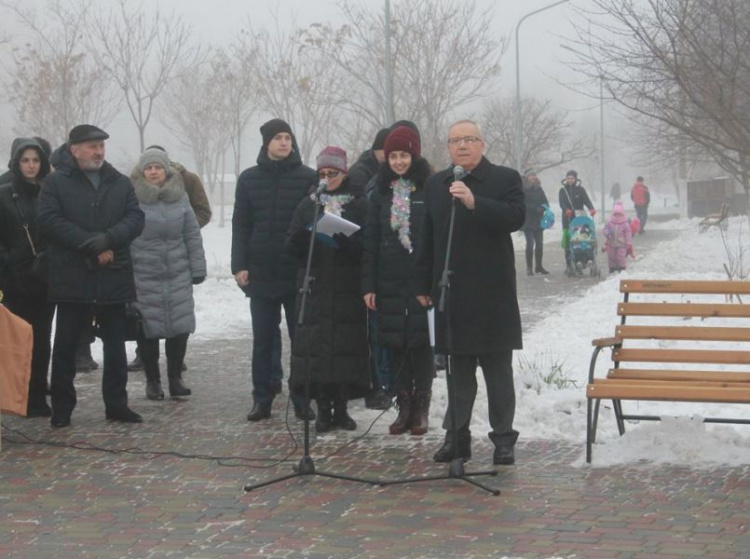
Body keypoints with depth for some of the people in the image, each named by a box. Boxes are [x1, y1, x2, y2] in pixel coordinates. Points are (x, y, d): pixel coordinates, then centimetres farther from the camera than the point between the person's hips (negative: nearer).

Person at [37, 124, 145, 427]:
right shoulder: (56, 182, 1)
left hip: (114, 277, 3)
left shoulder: (121, 183, 11)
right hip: (71, 277, -3)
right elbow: (49, 220, -11)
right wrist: (90, 245, -18)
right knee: (65, 345, 3)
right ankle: (62, 407, 11)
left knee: (116, 345, 8)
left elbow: (135, 218, 1)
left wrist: (108, 239, -18)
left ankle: (116, 404, 16)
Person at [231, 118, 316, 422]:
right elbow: (240, 225, 7)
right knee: (262, 340, 7)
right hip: (261, 272, 2)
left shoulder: (308, 177, 0)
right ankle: (262, 399, 13)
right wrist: (239, 265, -1)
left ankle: (303, 399, 11)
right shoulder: (249, 179, 6)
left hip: (299, 272, -2)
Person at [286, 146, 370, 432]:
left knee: (347, 345, -4)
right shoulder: (308, 205, 13)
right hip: (314, 288, 2)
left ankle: (341, 407, 8)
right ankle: (323, 409, 4)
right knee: (315, 345, -4)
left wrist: (342, 241, -21)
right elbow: (291, 245, 6)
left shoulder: (359, 205, 6)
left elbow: (366, 244, -4)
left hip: (348, 290, -1)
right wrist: (306, 234, -15)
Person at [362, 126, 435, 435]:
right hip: (390, 280, 3)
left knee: (421, 342, 0)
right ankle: (404, 406, 15)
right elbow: (371, 241, 7)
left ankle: (421, 408, 9)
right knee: (397, 343, 6)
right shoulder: (381, 193, 8)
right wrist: (368, 284, 2)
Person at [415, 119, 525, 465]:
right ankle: (456, 437, 16)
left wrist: (474, 202, -28)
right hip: (452, 294, 4)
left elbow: (515, 217, -17)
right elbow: (427, 238, 13)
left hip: (492, 294, -3)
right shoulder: (436, 184, 12)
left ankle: (503, 439, 9)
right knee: (458, 371, 10)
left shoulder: (505, 179, 0)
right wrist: (424, 285, 11)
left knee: (498, 370, 3)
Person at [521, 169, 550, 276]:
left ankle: (539, 266, 17)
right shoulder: (522, 189, -5)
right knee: (530, 243, -12)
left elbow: (545, 202, 12)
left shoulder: (539, 189, 13)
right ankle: (529, 267, -5)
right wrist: (535, 208, -21)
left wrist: (543, 207, -11)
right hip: (528, 221, -5)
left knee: (539, 243, 6)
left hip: (538, 221, 5)